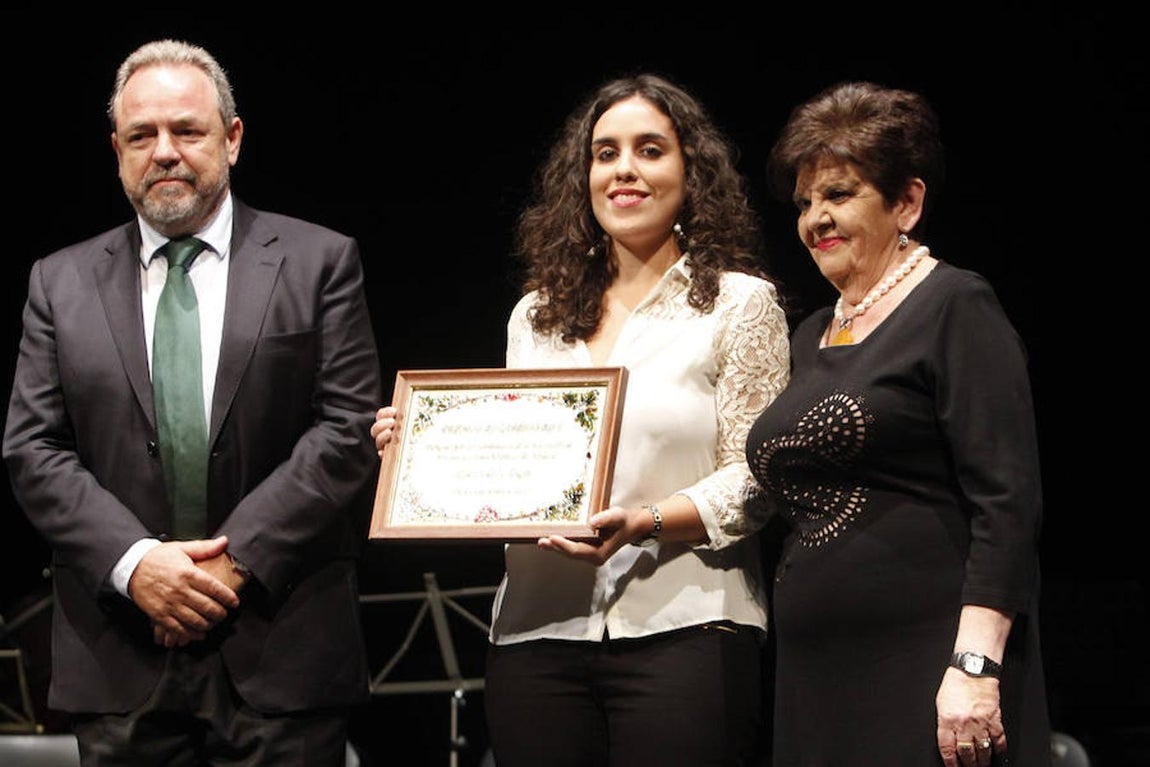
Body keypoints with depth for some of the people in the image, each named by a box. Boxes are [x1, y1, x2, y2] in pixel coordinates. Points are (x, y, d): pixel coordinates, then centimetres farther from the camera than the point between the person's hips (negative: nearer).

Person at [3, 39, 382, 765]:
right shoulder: (60, 283, 11)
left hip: (280, 651, -2)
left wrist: (240, 556, -11)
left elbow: (350, 430, -2)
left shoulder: (318, 262, 5)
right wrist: (133, 562, -11)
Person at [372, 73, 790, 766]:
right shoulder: (536, 316, 17)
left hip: (680, 630, -4)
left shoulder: (740, 302, 4)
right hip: (538, 633, 4)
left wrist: (646, 522, -19)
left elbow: (752, 481, -3)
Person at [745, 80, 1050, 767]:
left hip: (926, 678, -7)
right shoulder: (811, 338, 19)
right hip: (816, 678, 7)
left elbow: (1007, 504, -14)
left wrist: (974, 666, -21)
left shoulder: (955, 309, -5)